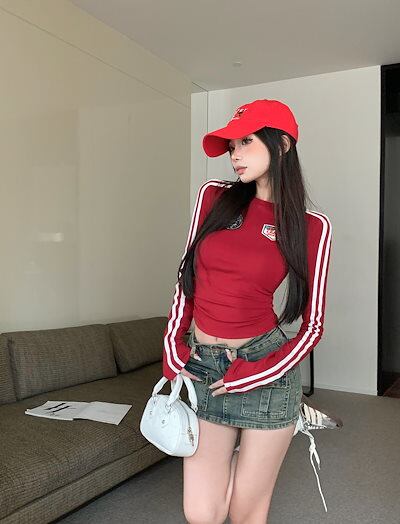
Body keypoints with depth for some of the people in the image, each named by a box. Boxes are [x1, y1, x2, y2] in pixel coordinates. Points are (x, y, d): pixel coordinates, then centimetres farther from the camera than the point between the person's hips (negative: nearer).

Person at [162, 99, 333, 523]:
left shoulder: (311, 227, -5)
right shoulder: (213, 196, 2)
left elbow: (313, 324, -4)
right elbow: (187, 276, 7)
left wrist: (254, 376, -10)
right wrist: (173, 347, 2)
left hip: (265, 368, -2)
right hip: (201, 367, 3)